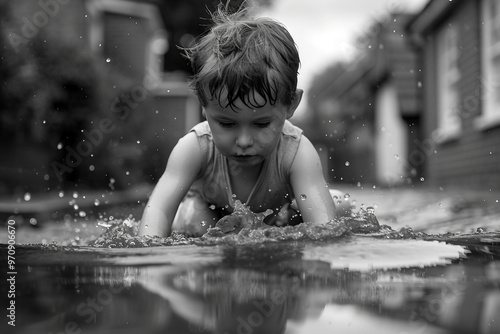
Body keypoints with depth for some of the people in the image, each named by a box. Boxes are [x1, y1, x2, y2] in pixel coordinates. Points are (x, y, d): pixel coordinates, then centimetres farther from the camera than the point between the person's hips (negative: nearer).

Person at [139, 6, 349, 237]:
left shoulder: (296, 153, -41)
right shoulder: (195, 148, -39)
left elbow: (324, 224, -48)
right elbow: (158, 210, -45)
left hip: (275, 212, 2)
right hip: (208, 207, -2)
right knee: (190, 227, -24)